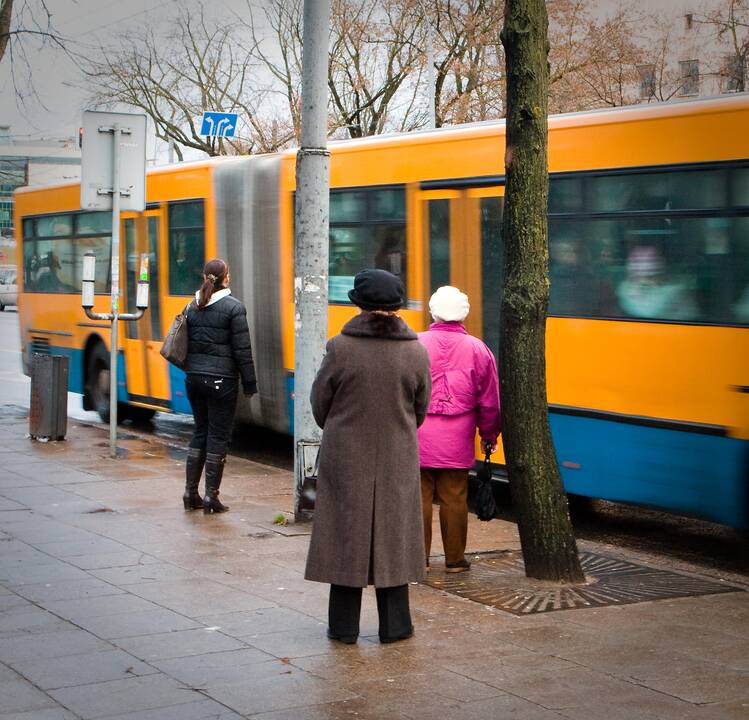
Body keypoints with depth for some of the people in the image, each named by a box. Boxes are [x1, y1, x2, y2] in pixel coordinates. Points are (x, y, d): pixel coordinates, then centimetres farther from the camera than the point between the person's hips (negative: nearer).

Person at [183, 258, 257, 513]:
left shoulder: (192, 307, 7)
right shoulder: (233, 307, -10)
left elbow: (187, 345, 11)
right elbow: (242, 350, -10)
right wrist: (249, 383, -4)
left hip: (194, 377, 6)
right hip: (221, 380, -5)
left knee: (200, 432, 15)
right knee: (218, 436, 1)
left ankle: (190, 492, 15)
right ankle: (211, 497, 2)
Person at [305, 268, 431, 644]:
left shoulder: (341, 347, -13)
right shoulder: (416, 352, -6)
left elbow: (320, 403, -3)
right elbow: (420, 409, 5)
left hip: (345, 456, -1)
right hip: (398, 458, 1)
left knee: (346, 532, 8)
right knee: (393, 534, 11)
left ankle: (343, 626, 13)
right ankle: (394, 625, 16)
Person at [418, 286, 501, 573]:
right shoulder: (477, 349, 0)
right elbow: (489, 401, 5)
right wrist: (489, 434, 18)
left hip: (418, 437, -1)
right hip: (457, 441, 1)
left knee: (419, 496, 7)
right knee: (454, 499, 7)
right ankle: (455, 558, 15)